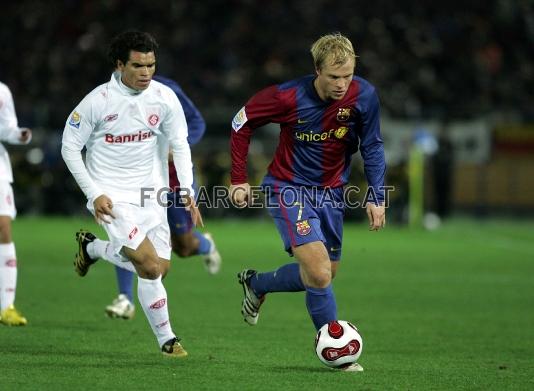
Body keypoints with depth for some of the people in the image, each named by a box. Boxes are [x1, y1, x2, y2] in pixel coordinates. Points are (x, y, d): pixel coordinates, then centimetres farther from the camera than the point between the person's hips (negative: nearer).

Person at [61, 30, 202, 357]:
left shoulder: (164, 98, -4)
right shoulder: (99, 101, -14)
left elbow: (179, 145, 5)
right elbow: (70, 147, -6)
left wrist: (188, 192, -6)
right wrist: (94, 194, -12)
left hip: (149, 193, 5)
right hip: (112, 195, -5)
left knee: (160, 268, 3)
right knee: (149, 265, -18)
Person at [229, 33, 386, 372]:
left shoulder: (364, 96, -16)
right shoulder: (289, 97, -22)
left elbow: (372, 147, -2)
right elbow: (242, 122, -6)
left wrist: (377, 198, -8)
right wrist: (239, 179, -6)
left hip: (331, 191, 5)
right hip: (290, 189, -5)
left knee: (324, 274, 14)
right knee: (319, 272, -20)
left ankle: (256, 284, 38)